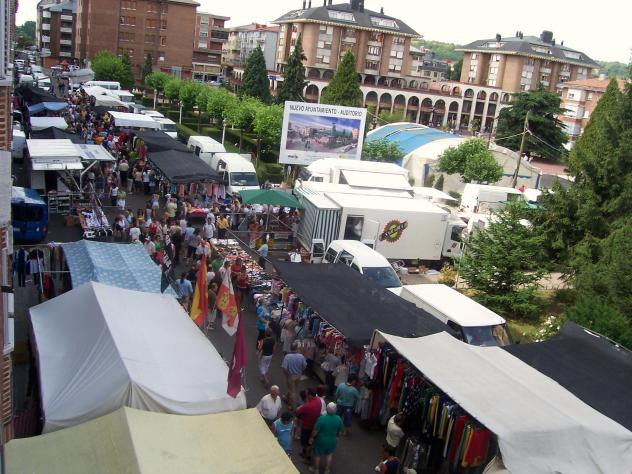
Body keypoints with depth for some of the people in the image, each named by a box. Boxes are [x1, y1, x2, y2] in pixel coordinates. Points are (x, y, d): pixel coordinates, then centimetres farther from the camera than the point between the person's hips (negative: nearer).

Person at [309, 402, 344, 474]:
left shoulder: (322, 418, -30)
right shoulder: (339, 419, -17)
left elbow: (315, 431, -21)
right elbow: (339, 431, 0)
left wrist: (311, 437, -4)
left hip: (321, 440, -3)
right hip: (332, 441, 3)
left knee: (317, 455, 20)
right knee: (329, 455, 24)